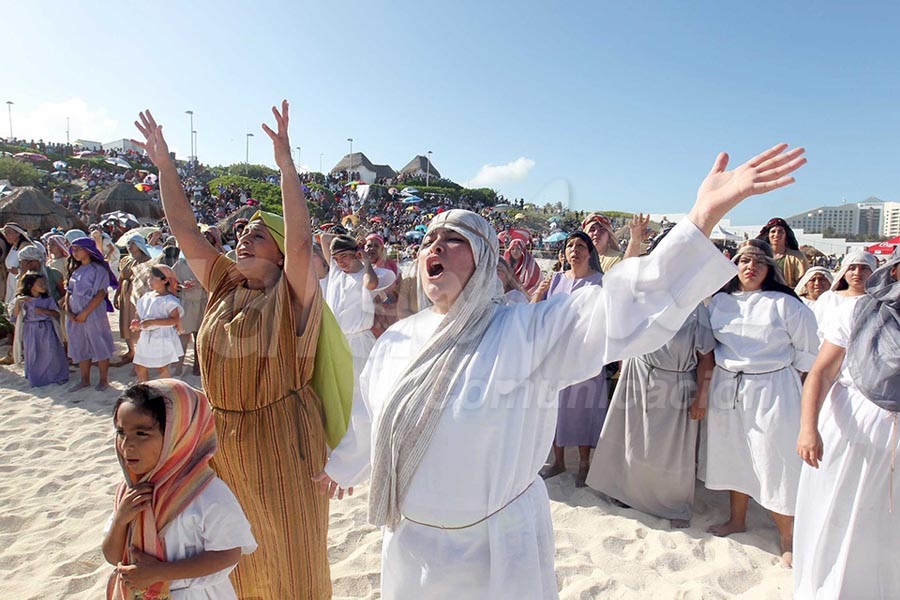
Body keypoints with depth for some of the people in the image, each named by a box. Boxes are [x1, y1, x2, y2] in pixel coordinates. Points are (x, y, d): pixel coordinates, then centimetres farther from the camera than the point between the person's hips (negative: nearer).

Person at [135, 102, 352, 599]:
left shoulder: (291, 293, -12)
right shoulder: (224, 285, 4)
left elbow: (301, 240, -29)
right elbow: (185, 231, 3)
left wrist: (285, 162, -34)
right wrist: (164, 164, -1)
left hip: (282, 435, -6)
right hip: (224, 434, 6)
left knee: (288, 548, 10)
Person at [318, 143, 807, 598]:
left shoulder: (529, 331, -16)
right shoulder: (399, 339, -2)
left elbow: (628, 306, -28)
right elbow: (369, 418, 15)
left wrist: (704, 216, -39)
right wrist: (340, 464, 31)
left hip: (498, 555, -4)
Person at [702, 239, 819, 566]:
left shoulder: (785, 304, -8)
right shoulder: (719, 301, 5)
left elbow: (807, 352, -1)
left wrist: (779, 376, 1)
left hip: (772, 390, -4)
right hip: (727, 388, 5)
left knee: (775, 462, -1)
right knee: (734, 456, 16)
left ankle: (788, 538, 16)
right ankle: (737, 520, 34)